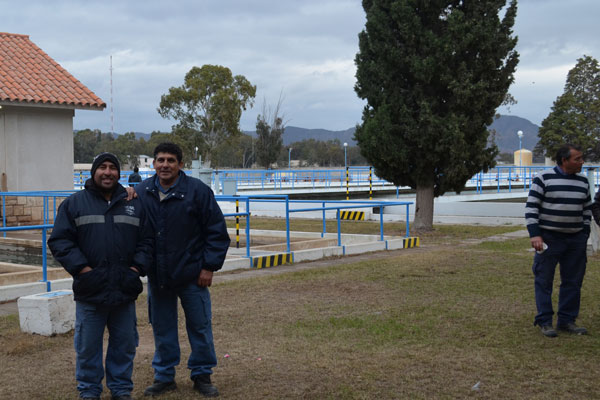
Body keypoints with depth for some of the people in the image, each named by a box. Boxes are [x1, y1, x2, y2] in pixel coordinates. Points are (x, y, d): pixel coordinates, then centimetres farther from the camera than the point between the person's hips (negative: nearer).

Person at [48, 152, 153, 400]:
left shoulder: (134, 204, 11)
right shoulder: (74, 203, 4)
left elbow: (146, 240, 11)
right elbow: (60, 241, -1)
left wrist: (137, 268, -2)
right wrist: (82, 269, -10)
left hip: (125, 290, 2)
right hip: (90, 291, -2)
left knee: (124, 344, 9)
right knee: (88, 346, 5)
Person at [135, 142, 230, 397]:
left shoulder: (197, 191, -8)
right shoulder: (141, 192, 2)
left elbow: (217, 231, -5)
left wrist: (209, 266, -8)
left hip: (191, 276, -3)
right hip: (157, 277, 3)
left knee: (200, 327, 6)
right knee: (162, 329, 12)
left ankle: (202, 376, 21)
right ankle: (164, 376, 25)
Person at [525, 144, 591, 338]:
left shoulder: (582, 181, 9)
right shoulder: (543, 178, -7)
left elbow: (587, 208, 19)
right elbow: (531, 207, -8)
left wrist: (585, 232, 11)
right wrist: (534, 234, -15)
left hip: (575, 239, 5)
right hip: (549, 238, -5)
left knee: (573, 281, 8)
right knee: (544, 281, -1)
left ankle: (567, 320, 18)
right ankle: (545, 321, 8)